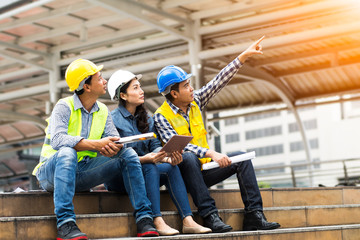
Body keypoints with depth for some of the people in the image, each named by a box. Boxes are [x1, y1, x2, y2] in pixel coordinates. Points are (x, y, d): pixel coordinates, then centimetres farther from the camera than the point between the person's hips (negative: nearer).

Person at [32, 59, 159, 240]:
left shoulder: (103, 111, 8)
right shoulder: (64, 107, -11)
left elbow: (115, 141, -1)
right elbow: (57, 140, -28)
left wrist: (111, 148, -27)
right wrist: (95, 144, -35)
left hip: (82, 175, 5)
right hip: (52, 170, -5)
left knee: (129, 154, -9)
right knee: (67, 153, -39)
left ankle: (144, 219, -13)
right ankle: (65, 223, -42)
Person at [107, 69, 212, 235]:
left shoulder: (146, 118, 15)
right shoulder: (113, 119, -7)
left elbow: (156, 146, 7)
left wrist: (168, 157, -16)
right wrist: (145, 159, -30)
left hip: (145, 173, 6)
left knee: (171, 167, -21)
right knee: (149, 167, -33)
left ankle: (188, 221, -30)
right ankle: (157, 222, -42)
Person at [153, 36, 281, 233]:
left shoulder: (195, 101, 6)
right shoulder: (161, 116, -12)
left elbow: (219, 81, 4)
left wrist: (244, 56, 0)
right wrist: (211, 153, -34)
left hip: (202, 170, 6)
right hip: (182, 172, -6)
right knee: (189, 157, -37)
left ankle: (254, 215, -13)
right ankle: (209, 215, -37)